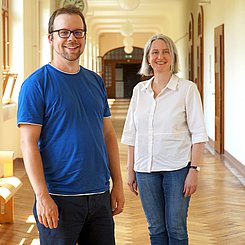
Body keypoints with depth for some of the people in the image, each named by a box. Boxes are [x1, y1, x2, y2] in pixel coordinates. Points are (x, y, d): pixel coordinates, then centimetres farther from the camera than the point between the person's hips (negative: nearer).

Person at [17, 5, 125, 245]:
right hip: (59, 199, -5)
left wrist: (117, 183, 9)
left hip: (99, 196, 6)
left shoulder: (96, 81, 11)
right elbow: (28, 143, -12)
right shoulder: (37, 83, -7)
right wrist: (42, 196, -18)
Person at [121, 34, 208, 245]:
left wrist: (194, 170, -12)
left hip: (177, 168, -3)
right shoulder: (139, 90, 7)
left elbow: (198, 133, -6)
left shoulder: (187, 89, -5)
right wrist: (130, 170, 8)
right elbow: (132, 134, 11)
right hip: (145, 169, 4)